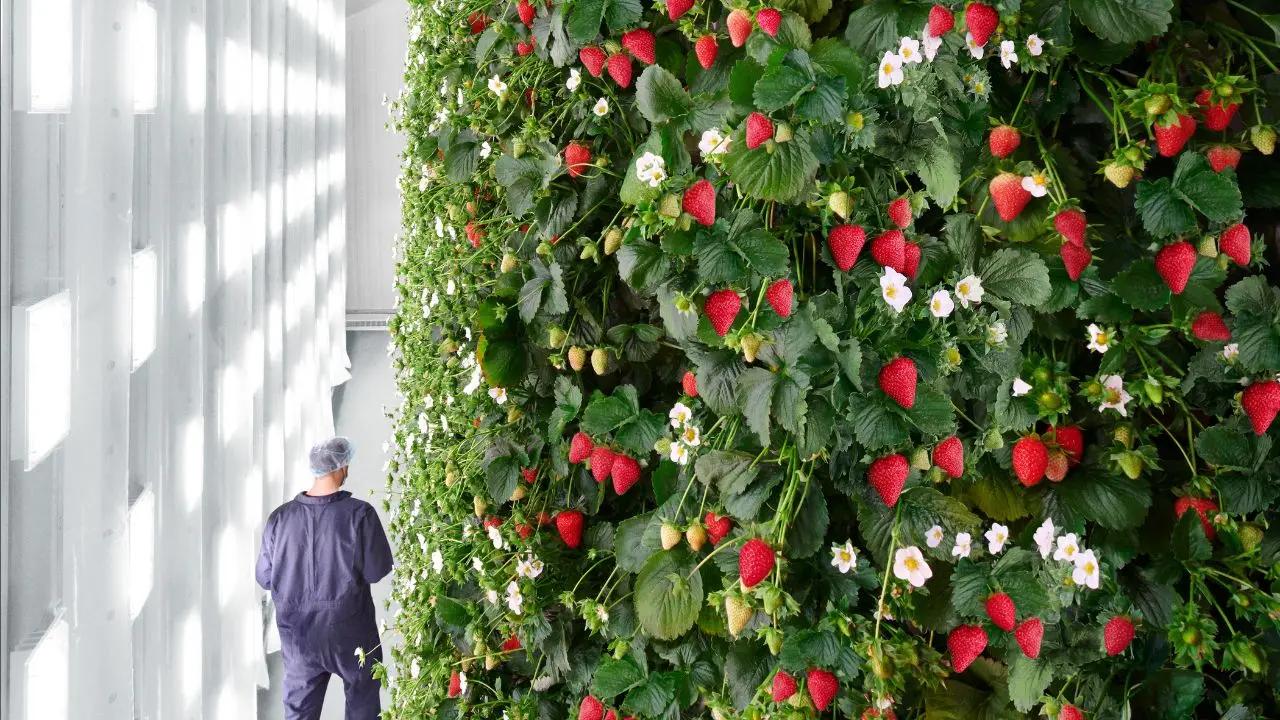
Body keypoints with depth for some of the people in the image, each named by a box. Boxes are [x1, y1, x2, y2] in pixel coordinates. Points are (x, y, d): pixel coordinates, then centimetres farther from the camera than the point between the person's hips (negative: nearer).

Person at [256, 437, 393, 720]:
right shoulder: (359, 514, -16)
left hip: (298, 635, 2)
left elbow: (265, 577, 0)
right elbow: (377, 570, -13)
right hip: (349, 632, -2)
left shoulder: (280, 517, -7)